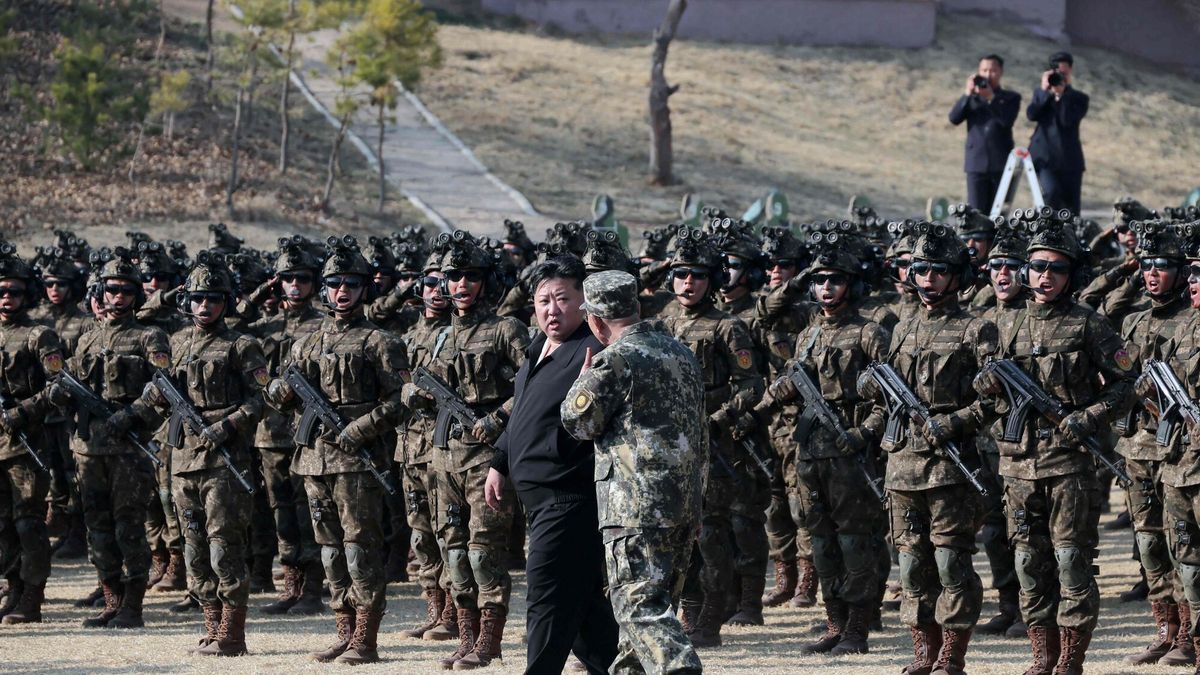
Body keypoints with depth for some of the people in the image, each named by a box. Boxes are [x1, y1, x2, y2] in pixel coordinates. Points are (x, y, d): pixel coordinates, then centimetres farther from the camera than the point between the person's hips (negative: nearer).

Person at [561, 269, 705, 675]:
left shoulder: (615, 360, -11)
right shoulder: (681, 354, 16)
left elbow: (579, 422, -4)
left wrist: (583, 379, 12)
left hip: (638, 506, -8)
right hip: (686, 502, 8)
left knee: (640, 604, -11)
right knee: (657, 600, 17)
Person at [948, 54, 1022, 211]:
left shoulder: (1011, 98, 10)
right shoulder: (972, 98, 16)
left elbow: (1007, 120, -9)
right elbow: (954, 119, 0)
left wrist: (991, 97, -15)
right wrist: (968, 93, -8)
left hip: (1001, 164, -1)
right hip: (976, 164, 1)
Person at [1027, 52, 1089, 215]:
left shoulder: (1079, 98, 8)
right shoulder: (1040, 93, 13)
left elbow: (1068, 120, -10)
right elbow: (1031, 114, -5)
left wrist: (1061, 94, -13)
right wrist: (1045, 91, -10)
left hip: (1069, 160, 1)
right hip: (1045, 157, -1)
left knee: (1071, 210, 0)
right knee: (1052, 192, -25)